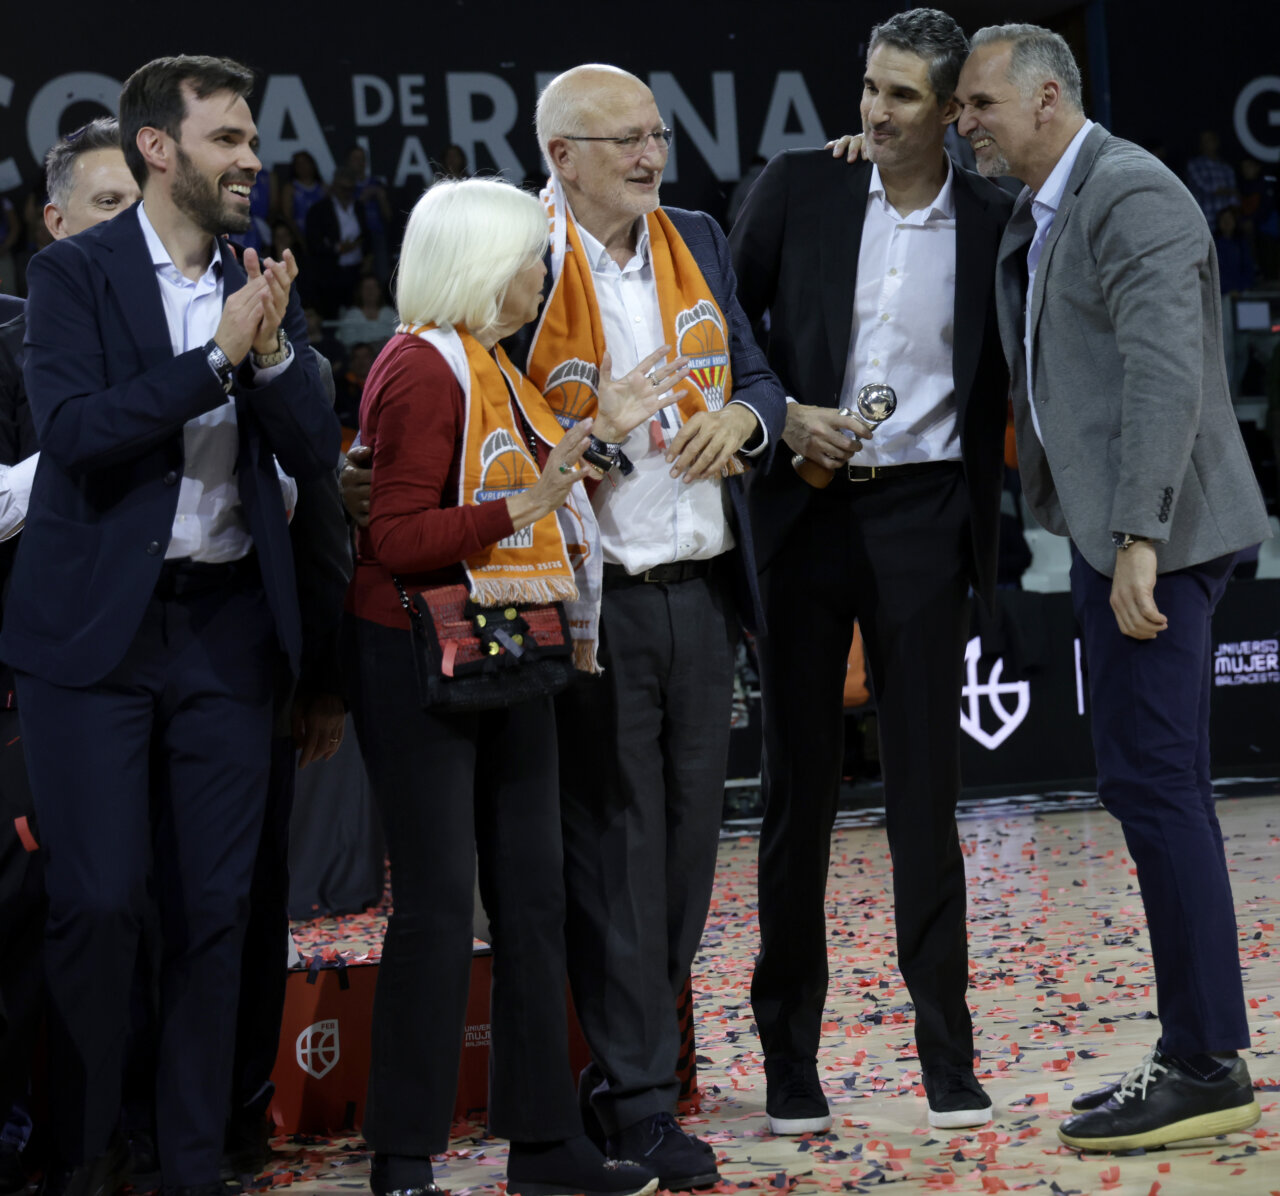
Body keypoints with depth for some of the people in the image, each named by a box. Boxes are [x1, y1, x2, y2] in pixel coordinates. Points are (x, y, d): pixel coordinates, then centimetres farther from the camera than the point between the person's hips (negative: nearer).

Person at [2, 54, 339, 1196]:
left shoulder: (263, 286, 10)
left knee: (213, 906, 6)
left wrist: (273, 349, -13)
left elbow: (316, 450, 4)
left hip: (227, 628, 4)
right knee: (99, 901, -4)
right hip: (97, 627, -4)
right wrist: (217, 355, -18)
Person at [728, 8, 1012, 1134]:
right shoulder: (800, 187, 1)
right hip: (806, 505, 0)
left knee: (927, 783, 1)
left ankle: (947, 1050, 10)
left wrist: (985, 531, -1)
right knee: (800, 778, 4)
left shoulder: (992, 223, 1)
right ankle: (790, 1050, 13)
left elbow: (997, 385, 7)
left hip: (922, 513, 0)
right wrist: (781, 414, -8)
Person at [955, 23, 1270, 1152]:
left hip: (1157, 536, -10)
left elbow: (1166, 372, -24)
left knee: (1153, 782, -10)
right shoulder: (1036, 215, 16)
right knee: (1156, 787, 11)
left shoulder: (1131, 196, -14)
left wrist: (1140, 539, -28)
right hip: (1108, 530, 10)